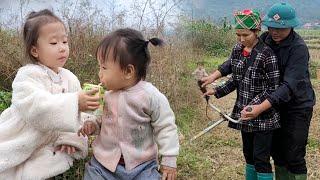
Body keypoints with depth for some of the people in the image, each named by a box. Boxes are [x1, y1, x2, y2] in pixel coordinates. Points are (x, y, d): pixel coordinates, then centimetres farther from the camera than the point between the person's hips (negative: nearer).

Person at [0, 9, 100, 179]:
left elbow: (77, 114, -1)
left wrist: (69, 138, -15)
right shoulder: (27, 75, -20)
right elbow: (36, 107, -36)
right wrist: (74, 102, -45)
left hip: (45, 145, 5)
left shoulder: (70, 78, -1)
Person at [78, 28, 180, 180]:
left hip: (142, 167, -3)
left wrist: (169, 160, -6)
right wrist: (93, 125, -4)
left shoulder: (151, 96, -15)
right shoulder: (105, 94, -1)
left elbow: (166, 128, -7)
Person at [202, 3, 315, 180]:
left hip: (297, 105, -6)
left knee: (294, 158, -1)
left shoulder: (299, 48, -22)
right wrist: (215, 75, -16)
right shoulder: (266, 38, -5)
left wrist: (261, 107, -40)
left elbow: (289, 86, -30)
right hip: (275, 104, 6)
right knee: (277, 152, 15)